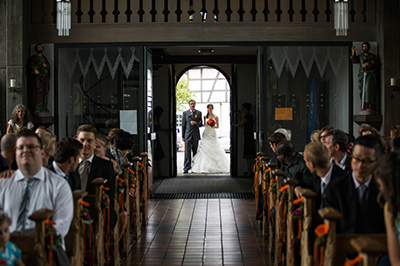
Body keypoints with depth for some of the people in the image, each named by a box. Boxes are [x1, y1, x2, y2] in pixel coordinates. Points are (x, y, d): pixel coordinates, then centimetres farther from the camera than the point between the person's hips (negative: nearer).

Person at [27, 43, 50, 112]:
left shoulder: (44, 58, 22)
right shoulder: (33, 58, 5)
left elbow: (48, 66, 16)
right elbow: (33, 66, -7)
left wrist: (46, 65, -5)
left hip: (45, 77, 6)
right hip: (37, 77, -6)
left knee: (45, 92, 1)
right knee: (37, 92, -13)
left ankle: (44, 107, 3)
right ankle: (36, 108, -15)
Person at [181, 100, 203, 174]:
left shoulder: (199, 113, 8)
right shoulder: (185, 113, 7)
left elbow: (201, 124, 8)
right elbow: (183, 125, 6)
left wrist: (195, 123, -14)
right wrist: (182, 136, 2)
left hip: (196, 135, 1)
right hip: (188, 134, -1)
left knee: (195, 152, 6)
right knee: (187, 152, -8)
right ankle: (186, 168, -10)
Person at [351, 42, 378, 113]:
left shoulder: (372, 56, 10)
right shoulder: (360, 56, 18)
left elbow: (375, 65, 1)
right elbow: (354, 61, 4)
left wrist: (368, 64, -11)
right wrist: (353, 53, -5)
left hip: (370, 74, -4)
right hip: (362, 75, 4)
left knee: (369, 89, -17)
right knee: (363, 90, -2)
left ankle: (370, 107, -22)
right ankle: (364, 107, -2)